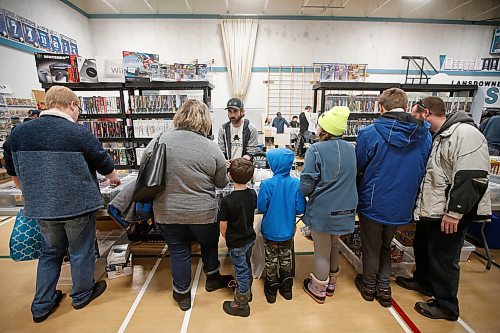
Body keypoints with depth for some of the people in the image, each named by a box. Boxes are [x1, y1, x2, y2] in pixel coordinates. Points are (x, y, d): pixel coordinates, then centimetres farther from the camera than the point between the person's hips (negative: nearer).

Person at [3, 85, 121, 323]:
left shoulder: (18, 132, 0)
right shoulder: (79, 133, -16)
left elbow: (14, 174, 11)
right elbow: (105, 165, -6)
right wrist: (114, 179, 16)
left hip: (41, 208, 5)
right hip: (78, 206, -5)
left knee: (50, 252, 23)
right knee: (81, 252, 15)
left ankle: (42, 305, 34)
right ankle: (82, 295, 35)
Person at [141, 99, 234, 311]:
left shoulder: (158, 141, -9)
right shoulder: (212, 148, -14)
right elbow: (222, 183, -2)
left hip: (167, 212, 2)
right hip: (202, 213, -1)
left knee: (178, 251, 18)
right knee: (209, 243, 24)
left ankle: (182, 294, 35)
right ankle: (212, 278, 45)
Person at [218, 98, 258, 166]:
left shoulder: (251, 129, -6)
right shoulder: (223, 129, 2)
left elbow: (250, 153, -9)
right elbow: (220, 151, 1)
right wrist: (223, 161, -22)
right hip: (227, 167, 2)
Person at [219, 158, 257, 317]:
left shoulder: (227, 201, -27)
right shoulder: (253, 194, -10)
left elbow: (223, 226, -18)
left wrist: (226, 238, 1)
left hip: (236, 243, -6)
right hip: (250, 238, 6)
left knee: (241, 271, 9)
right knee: (247, 266, 25)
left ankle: (241, 305, 29)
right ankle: (247, 291, 48)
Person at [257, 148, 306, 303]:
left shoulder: (266, 184, -23)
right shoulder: (296, 184, -17)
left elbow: (261, 208, -16)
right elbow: (301, 209, -12)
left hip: (270, 231, -2)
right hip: (288, 231, 2)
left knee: (271, 261, 18)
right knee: (286, 260, 23)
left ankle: (271, 291, 35)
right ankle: (286, 288, 40)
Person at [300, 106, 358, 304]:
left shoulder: (316, 150, -19)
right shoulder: (350, 149, -1)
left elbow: (306, 185, -19)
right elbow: (351, 178, 11)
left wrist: (304, 192, 2)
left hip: (322, 210, -5)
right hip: (345, 209, 6)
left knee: (322, 251, 12)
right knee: (334, 246, 24)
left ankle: (318, 289, 33)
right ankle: (331, 283, 44)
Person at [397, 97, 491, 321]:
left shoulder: (465, 133, -19)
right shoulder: (439, 136, 12)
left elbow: (473, 178, -25)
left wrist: (455, 212, -24)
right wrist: (423, 205, 20)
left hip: (450, 213, -9)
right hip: (431, 209, 9)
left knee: (443, 257, 5)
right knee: (422, 246, 22)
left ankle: (446, 306, 25)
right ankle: (423, 281, 44)